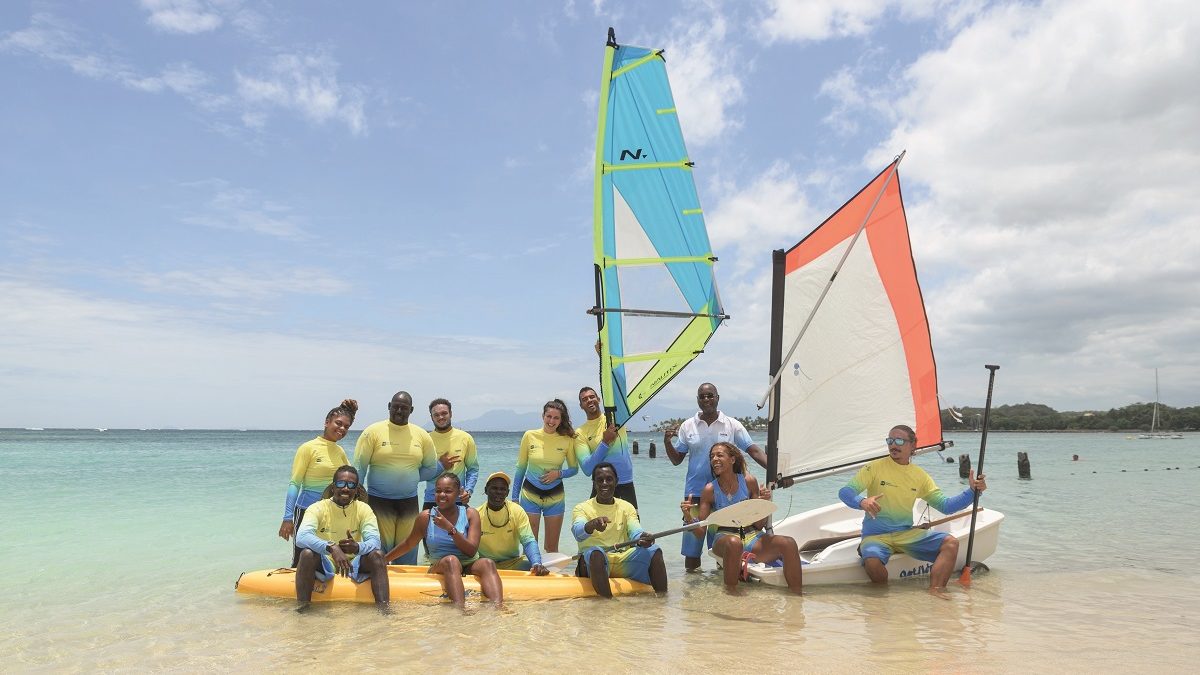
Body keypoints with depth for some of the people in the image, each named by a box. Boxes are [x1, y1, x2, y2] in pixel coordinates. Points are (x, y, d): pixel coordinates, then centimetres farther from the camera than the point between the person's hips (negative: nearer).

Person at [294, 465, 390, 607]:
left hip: (353, 563, 2)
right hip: (324, 563, -1)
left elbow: (375, 541, -19)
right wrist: (331, 548, -46)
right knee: (307, 553, -32)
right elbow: (301, 537, -29)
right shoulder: (318, 508, -10)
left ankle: (383, 609, -33)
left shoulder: (363, 509, -4)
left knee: (377, 555, -27)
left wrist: (358, 547, -43)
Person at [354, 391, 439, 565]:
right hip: (379, 501, -3)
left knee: (408, 554, 7)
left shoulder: (421, 435, 6)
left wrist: (409, 479, 1)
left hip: (409, 502, 3)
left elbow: (431, 467, 14)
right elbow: (359, 467, -2)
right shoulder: (373, 432, -3)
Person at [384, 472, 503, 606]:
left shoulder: (470, 514, 2)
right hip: (440, 568, -1)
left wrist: (450, 528, -18)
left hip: (469, 567, 1)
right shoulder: (426, 517, 4)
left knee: (487, 563, -32)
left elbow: (471, 551, -9)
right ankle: (460, 610, -56)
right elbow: (408, 544, 20)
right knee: (451, 560, -35)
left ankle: (498, 609, -55)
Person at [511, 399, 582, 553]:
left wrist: (559, 474, -14)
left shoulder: (567, 440, -5)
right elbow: (520, 468, 4)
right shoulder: (529, 436, -6)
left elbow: (574, 469, 6)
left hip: (555, 496, 1)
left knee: (552, 548, 10)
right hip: (530, 494, 0)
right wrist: (514, 497, 5)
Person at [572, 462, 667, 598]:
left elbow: (635, 530, -6)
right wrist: (593, 524, -43)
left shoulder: (626, 507, 12)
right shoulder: (582, 508, 2)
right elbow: (578, 532, -20)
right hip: (595, 561, -3)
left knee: (654, 550, -20)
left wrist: (642, 539, -31)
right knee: (596, 552, -36)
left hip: (623, 562, 3)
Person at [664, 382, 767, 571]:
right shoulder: (687, 426, 5)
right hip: (695, 492, 1)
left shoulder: (732, 425, 2)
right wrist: (667, 442, -11)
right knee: (691, 547, 4)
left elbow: (754, 451, -3)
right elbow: (677, 460, 7)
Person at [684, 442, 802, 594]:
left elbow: (759, 526, 8)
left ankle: (797, 596, -12)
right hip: (724, 537, -2)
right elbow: (700, 532, 1)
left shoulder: (749, 482, 5)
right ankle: (730, 591, -20)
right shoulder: (710, 490, 2)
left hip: (751, 535, 2)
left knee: (788, 543, -25)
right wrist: (688, 516, -18)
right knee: (734, 543, -40)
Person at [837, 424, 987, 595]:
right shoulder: (875, 467, -2)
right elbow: (845, 492, -10)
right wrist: (862, 502, -31)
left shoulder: (920, 475, 10)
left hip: (908, 533, 4)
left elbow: (945, 506, 9)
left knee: (950, 543, -16)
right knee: (872, 562, -35)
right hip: (876, 535, -4)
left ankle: (934, 592, -20)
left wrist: (972, 491, -4)